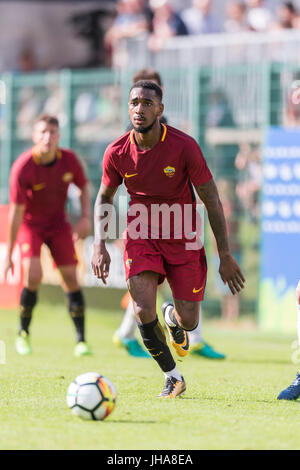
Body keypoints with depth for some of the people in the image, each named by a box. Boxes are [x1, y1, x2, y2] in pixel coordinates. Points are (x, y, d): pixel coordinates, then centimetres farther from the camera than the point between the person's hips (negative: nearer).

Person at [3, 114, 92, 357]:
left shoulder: (69, 160, -14)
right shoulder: (22, 168, -24)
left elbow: (84, 187, 7)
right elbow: (16, 211, -19)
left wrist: (86, 217, -10)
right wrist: (9, 253, -16)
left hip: (58, 224, 3)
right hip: (30, 224, -3)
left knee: (70, 277, -4)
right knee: (33, 275, -21)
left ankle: (81, 341, 1)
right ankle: (23, 333, 0)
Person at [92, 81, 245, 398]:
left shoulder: (184, 146, -16)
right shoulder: (117, 153, -10)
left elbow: (212, 201, -9)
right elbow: (104, 198, 9)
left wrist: (225, 256, -9)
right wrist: (99, 245, -5)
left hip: (183, 238, -1)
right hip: (141, 235, 1)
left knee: (189, 322, 0)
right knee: (144, 312, -18)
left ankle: (173, 318, 41)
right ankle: (172, 377, 6)